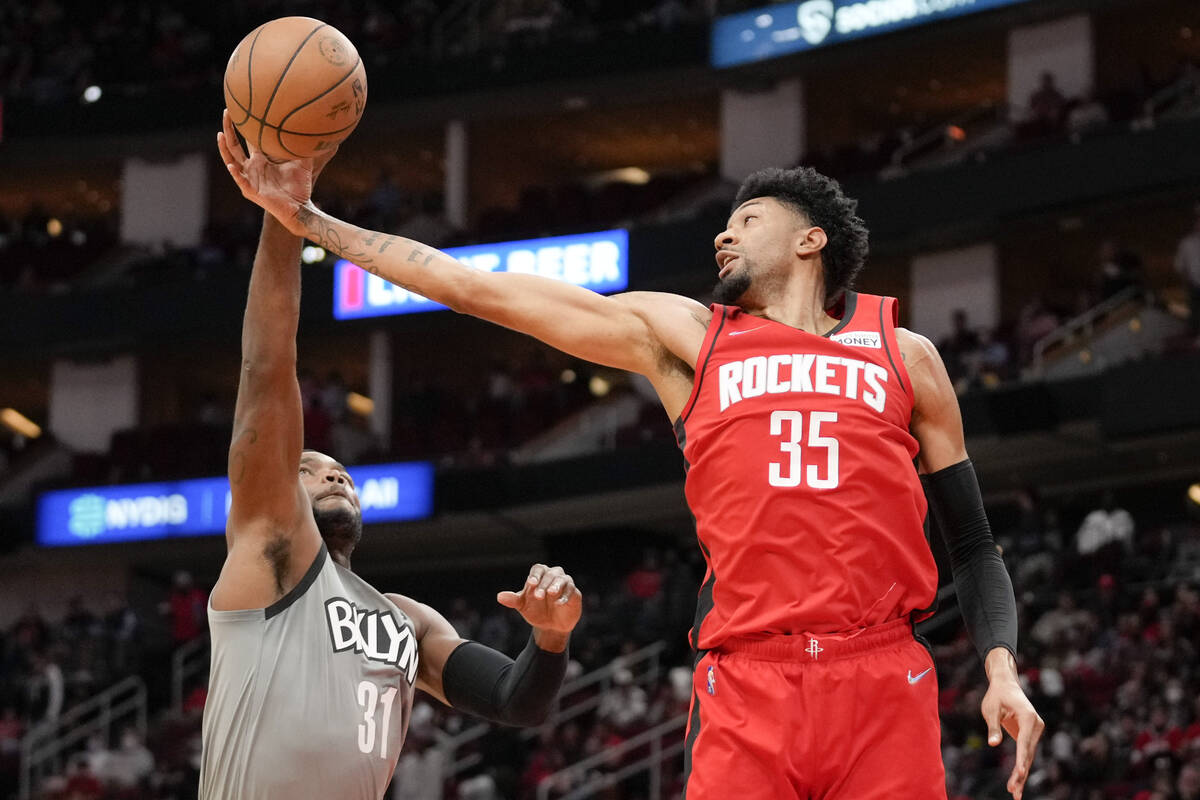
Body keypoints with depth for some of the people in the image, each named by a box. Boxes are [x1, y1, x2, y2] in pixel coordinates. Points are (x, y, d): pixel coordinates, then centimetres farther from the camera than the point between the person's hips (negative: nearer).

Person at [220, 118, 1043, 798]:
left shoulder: (905, 356, 16)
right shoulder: (681, 335, 16)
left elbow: (972, 544, 17)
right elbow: (479, 289, 14)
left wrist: (1002, 669, -1)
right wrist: (309, 219, 12)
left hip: (883, 682, 0)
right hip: (746, 685, 0)